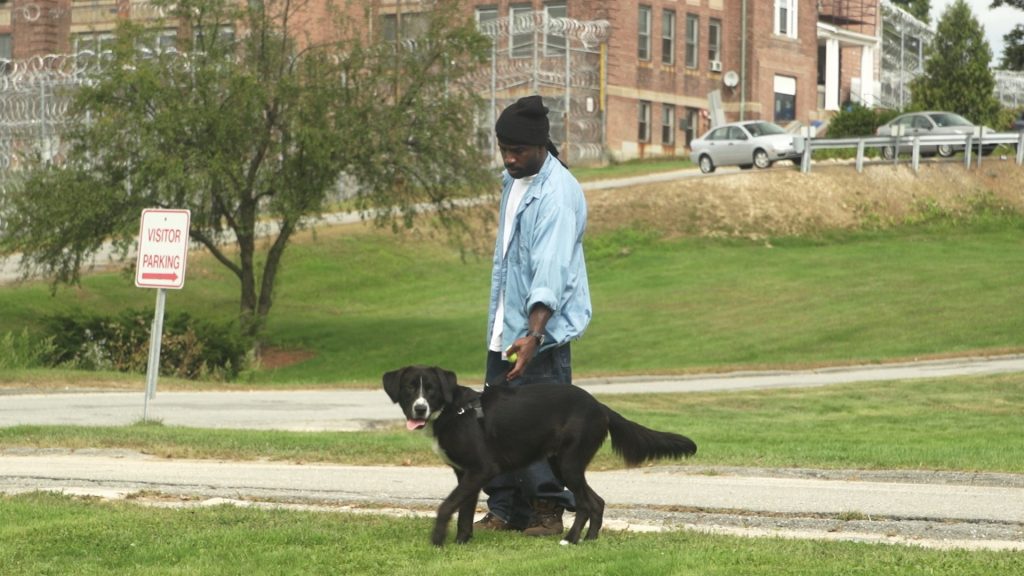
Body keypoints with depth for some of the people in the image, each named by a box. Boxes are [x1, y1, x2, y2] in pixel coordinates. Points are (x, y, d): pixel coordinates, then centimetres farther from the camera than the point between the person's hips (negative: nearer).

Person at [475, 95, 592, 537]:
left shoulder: (558, 193, -17)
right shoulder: (511, 181, 11)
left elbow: (551, 271, -26)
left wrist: (534, 335, -35)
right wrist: (499, 317, 19)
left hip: (543, 332, -9)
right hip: (503, 329, 9)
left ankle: (548, 510, 0)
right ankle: (505, 509, 16)